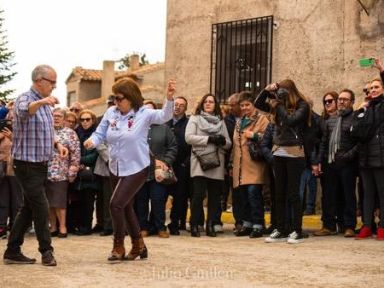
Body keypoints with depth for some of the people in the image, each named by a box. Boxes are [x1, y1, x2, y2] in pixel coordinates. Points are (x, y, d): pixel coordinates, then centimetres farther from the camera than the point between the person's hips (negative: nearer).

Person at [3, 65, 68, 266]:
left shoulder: (45, 104, 13)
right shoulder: (25, 99, -14)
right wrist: (40, 102, -60)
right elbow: (23, 111, -40)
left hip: (41, 165, 9)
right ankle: (46, 251, 8)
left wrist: (57, 144, 4)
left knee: (29, 209, 12)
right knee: (41, 208, -5)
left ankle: (12, 251, 19)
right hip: (27, 165, -9)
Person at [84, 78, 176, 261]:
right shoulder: (111, 113, 0)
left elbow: (164, 116, -27)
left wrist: (169, 98, -44)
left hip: (136, 169, -7)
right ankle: (138, 245, 33)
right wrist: (92, 141, -18)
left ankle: (118, 247, 3)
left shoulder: (144, 114, -13)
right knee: (126, 207, 16)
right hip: (116, 169, 7)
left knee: (116, 204, -15)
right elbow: (100, 134, 4)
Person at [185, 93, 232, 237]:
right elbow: (189, 137, -6)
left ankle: (210, 225, 10)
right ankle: (194, 225, -1)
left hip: (217, 164, 4)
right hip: (200, 162, -4)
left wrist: (223, 140, -8)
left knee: (215, 195, 2)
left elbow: (228, 143, 15)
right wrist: (209, 139, -11)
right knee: (198, 195, -10)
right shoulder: (195, 118, 9)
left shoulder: (221, 121, 19)